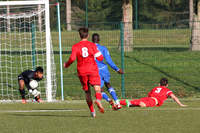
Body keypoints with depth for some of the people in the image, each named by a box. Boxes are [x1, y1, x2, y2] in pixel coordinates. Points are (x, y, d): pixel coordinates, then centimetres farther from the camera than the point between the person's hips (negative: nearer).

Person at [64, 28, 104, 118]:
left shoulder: (75, 46, 2)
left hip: (82, 72, 2)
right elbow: (99, 58, -3)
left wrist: (67, 64, 10)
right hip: (92, 70, -1)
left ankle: (92, 112, 11)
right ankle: (98, 100, -42)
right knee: (97, 88, -9)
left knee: (87, 91, 13)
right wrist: (101, 56, 20)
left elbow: (72, 58, -9)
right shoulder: (92, 45, 2)